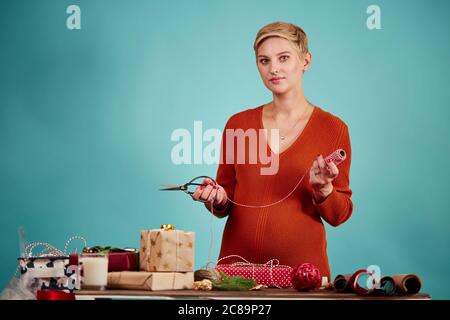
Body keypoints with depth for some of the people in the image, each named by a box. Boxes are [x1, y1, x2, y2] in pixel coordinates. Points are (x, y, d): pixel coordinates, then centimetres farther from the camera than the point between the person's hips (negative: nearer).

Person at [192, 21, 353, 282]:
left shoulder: (333, 128, -4)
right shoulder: (238, 124, 3)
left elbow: (339, 215, 1)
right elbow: (225, 207, 10)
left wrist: (323, 189, -17)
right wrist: (218, 200, -10)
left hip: (301, 265, -2)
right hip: (238, 259, 2)